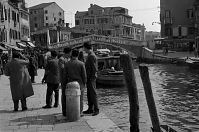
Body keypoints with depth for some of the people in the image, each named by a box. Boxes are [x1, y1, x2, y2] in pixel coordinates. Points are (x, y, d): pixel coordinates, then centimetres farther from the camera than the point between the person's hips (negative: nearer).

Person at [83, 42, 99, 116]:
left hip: (91, 78, -10)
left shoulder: (92, 56, -16)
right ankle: (90, 109, 17)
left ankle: (96, 110, -3)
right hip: (89, 78, 10)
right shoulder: (90, 55, 16)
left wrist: (92, 78, -19)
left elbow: (94, 68, -19)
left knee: (93, 94, -8)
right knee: (89, 94, 12)